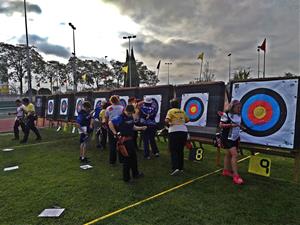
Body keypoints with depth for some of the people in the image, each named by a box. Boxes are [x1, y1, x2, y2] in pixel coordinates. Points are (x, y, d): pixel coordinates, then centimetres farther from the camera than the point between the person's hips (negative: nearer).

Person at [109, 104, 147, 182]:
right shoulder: (120, 118, -17)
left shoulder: (131, 117, 7)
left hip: (130, 140, 8)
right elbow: (110, 123, -22)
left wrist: (141, 128, 5)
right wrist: (115, 133, -22)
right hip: (124, 140, -8)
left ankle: (135, 174, 37)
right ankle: (126, 178, 17)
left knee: (134, 157, 19)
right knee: (127, 158, 1)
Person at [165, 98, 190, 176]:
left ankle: (175, 168, -12)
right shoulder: (182, 111, 15)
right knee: (180, 150, 16)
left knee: (173, 150, 1)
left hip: (174, 131, -5)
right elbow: (187, 120, 24)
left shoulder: (171, 111, 0)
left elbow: (166, 120, -14)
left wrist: (168, 124, 5)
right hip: (184, 131, 5)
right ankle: (181, 168, 22)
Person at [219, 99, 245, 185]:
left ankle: (226, 171, 28)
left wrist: (241, 127, 3)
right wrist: (231, 125, -25)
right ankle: (235, 176, -11)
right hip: (227, 137, -8)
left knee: (229, 154, 16)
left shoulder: (238, 115, 9)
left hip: (235, 137, 8)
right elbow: (221, 125, -14)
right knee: (234, 154, -15)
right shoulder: (226, 114, -13)